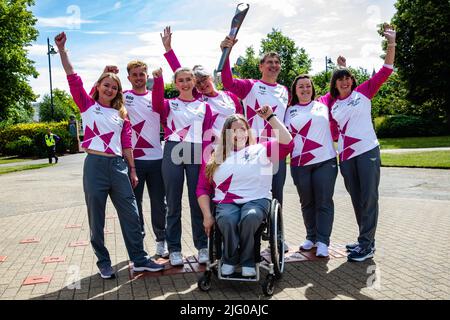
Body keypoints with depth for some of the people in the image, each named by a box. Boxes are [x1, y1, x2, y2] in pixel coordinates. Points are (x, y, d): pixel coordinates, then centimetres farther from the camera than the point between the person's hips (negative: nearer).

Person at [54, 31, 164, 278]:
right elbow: (73, 80, -6)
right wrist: (62, 51, -14)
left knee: (131, 214, 2)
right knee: (97, 218, 4)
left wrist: (132, 170, 8)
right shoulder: (87, 105, 7)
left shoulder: (121, 114, 14)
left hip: (118, 165, 3)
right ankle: (103, 263, 18)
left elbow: (126, 144, 12)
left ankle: (139, 259, 12)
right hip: (95, 165, -3)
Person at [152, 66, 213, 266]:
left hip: (197, 154, 1)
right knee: (173, 204, 4)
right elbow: (157, 104, -14)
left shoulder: (204, 106, 14)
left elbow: (207, 137, 7)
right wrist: (158, 79, -28)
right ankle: (174, 249, 14)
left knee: (198, 202, 6)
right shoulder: (169, 105, 11)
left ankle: (202, 246, 18)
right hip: (173, 152, -1)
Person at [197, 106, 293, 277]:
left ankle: (247, 262, -13)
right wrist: (207, 215, 1)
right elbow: (203, 189, 12)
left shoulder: (260, 150, 15)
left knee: (250, 217, -35)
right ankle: (229, 260, -8)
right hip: (226, 203, 1)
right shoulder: (215, 158, 16)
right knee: (227, 220, -34)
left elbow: (286, 143, 0)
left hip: (256, 200, 0)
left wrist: (270, 117, 0)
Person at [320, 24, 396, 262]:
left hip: (368, 151, -4)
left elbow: (385, 71, -5)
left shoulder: (363, 92, 1)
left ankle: (366, 245, 4)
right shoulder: (332, 103, 10)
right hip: (345, 156, 4)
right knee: (356, 199, 11)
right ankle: (366, 240, 24)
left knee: (368, 198, -3)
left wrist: (391, 44, -13)